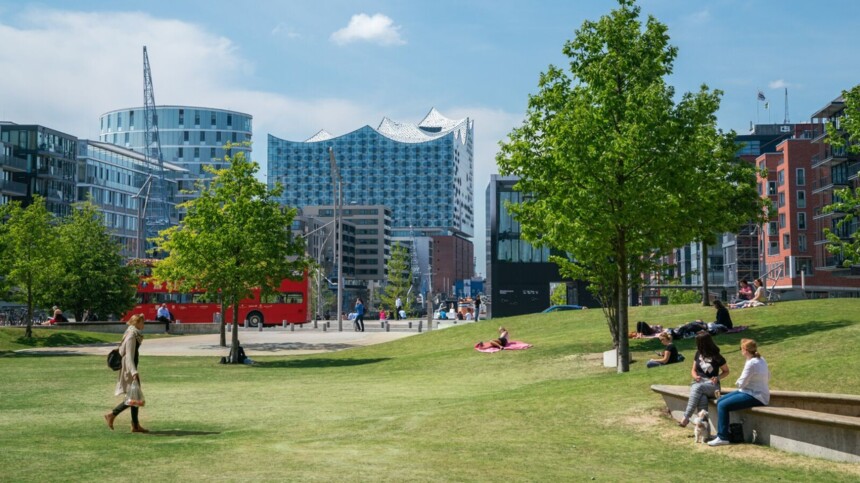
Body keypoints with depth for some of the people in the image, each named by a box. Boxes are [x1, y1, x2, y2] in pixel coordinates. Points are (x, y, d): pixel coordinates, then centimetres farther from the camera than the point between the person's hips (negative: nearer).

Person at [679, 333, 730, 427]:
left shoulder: (716, 357, -4)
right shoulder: (698, 354, 10)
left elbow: (726, 371, 7)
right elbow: (693, 369, 19)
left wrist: (718, 377, -12)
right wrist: (695, 376, -4)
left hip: (712, 385, -3)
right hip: (698, 383, 3)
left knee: (698, 387, -38)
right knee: (702, 399, -35)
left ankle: (686, 418, -42)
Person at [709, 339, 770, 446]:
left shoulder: (751, 363, -21)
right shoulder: (761, 359, 8)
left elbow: (741, 383, -18)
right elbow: (768, 377, 19)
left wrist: (738, 382, 5)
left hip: (755, 397, -10)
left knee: (722, 406, -16)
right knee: (720, 401, 9)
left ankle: (722, 437, -9)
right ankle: (721, 432, 12)